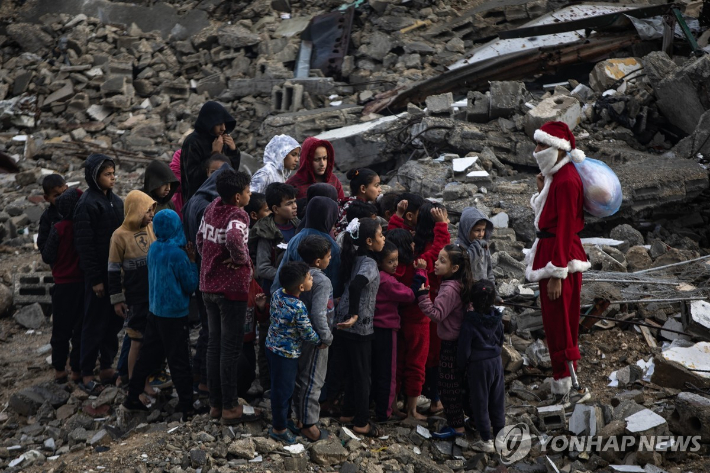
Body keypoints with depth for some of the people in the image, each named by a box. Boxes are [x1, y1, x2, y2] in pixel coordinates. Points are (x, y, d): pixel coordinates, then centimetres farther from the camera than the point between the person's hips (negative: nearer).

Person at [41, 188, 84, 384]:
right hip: (84, 284, 2)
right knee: (81, 329, 10)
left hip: (63, 285, -1)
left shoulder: (58, 229, -14)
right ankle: (77, 370, 12)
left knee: (61, 330, 11)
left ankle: (60, 370, 16)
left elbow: (47, 257, -7)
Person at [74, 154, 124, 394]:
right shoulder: (87, 204, -14)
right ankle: (86, 375, 9)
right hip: (99, 273, -7)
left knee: (114, 321, 12)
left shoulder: (115, 201, 9)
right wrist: (95, 279, -16)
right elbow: (84, 244, -15)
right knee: (95, 323, 0)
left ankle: (107, 368, 24)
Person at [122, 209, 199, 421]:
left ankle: (133, 397, 20)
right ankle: (185, 405, 6)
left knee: (148, 355, 15)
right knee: (179, 361, 0)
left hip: (155, 310, 7)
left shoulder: (153, 249, 2)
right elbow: (190, 285, -11)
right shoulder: (177, 253, -19)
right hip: (175, 314, -7)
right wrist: (192, 261, -3)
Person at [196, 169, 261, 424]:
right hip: (232, 287, -8)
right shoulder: (238, 216, -19)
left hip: (209, 285, 8)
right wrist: (242, 258, -22)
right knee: (230, 348, 1)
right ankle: (230, 408, 8)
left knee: (215, 343, 15)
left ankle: (215, 403, 24)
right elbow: (234, 239, -39)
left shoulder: (211, 208, 5)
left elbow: (200, 239, 15)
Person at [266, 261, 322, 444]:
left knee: (278, 387, 23)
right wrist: (321, 341, 1)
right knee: (284, 390, 8)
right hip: (287, 354, -8)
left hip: (272, 346, 8)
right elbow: (307, 334, -19)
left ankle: (278, 420, 39)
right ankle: (279, 428, 22)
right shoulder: (299, 308, -29)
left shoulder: (277, 294, -7)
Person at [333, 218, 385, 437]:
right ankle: (361, 423, 13)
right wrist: (355, 315, -31)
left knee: (352, 371, 21)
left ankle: (348, 413, 32)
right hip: (359, 326, -8)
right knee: (362, 374, 4)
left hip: (345, 323, 8)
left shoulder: (355, 258, 6)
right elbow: (356, 284, -37)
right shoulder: (369, 263, -19)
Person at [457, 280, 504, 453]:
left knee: (480, 403, 4)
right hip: (496, 361, 5)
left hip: (478, 365, -5)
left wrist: (461, 366, 2)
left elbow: (464, 348, -14)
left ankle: (487, 440, 7)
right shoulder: (496, 318, -3)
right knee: (497, 401, 15)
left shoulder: (470, 322, -19)